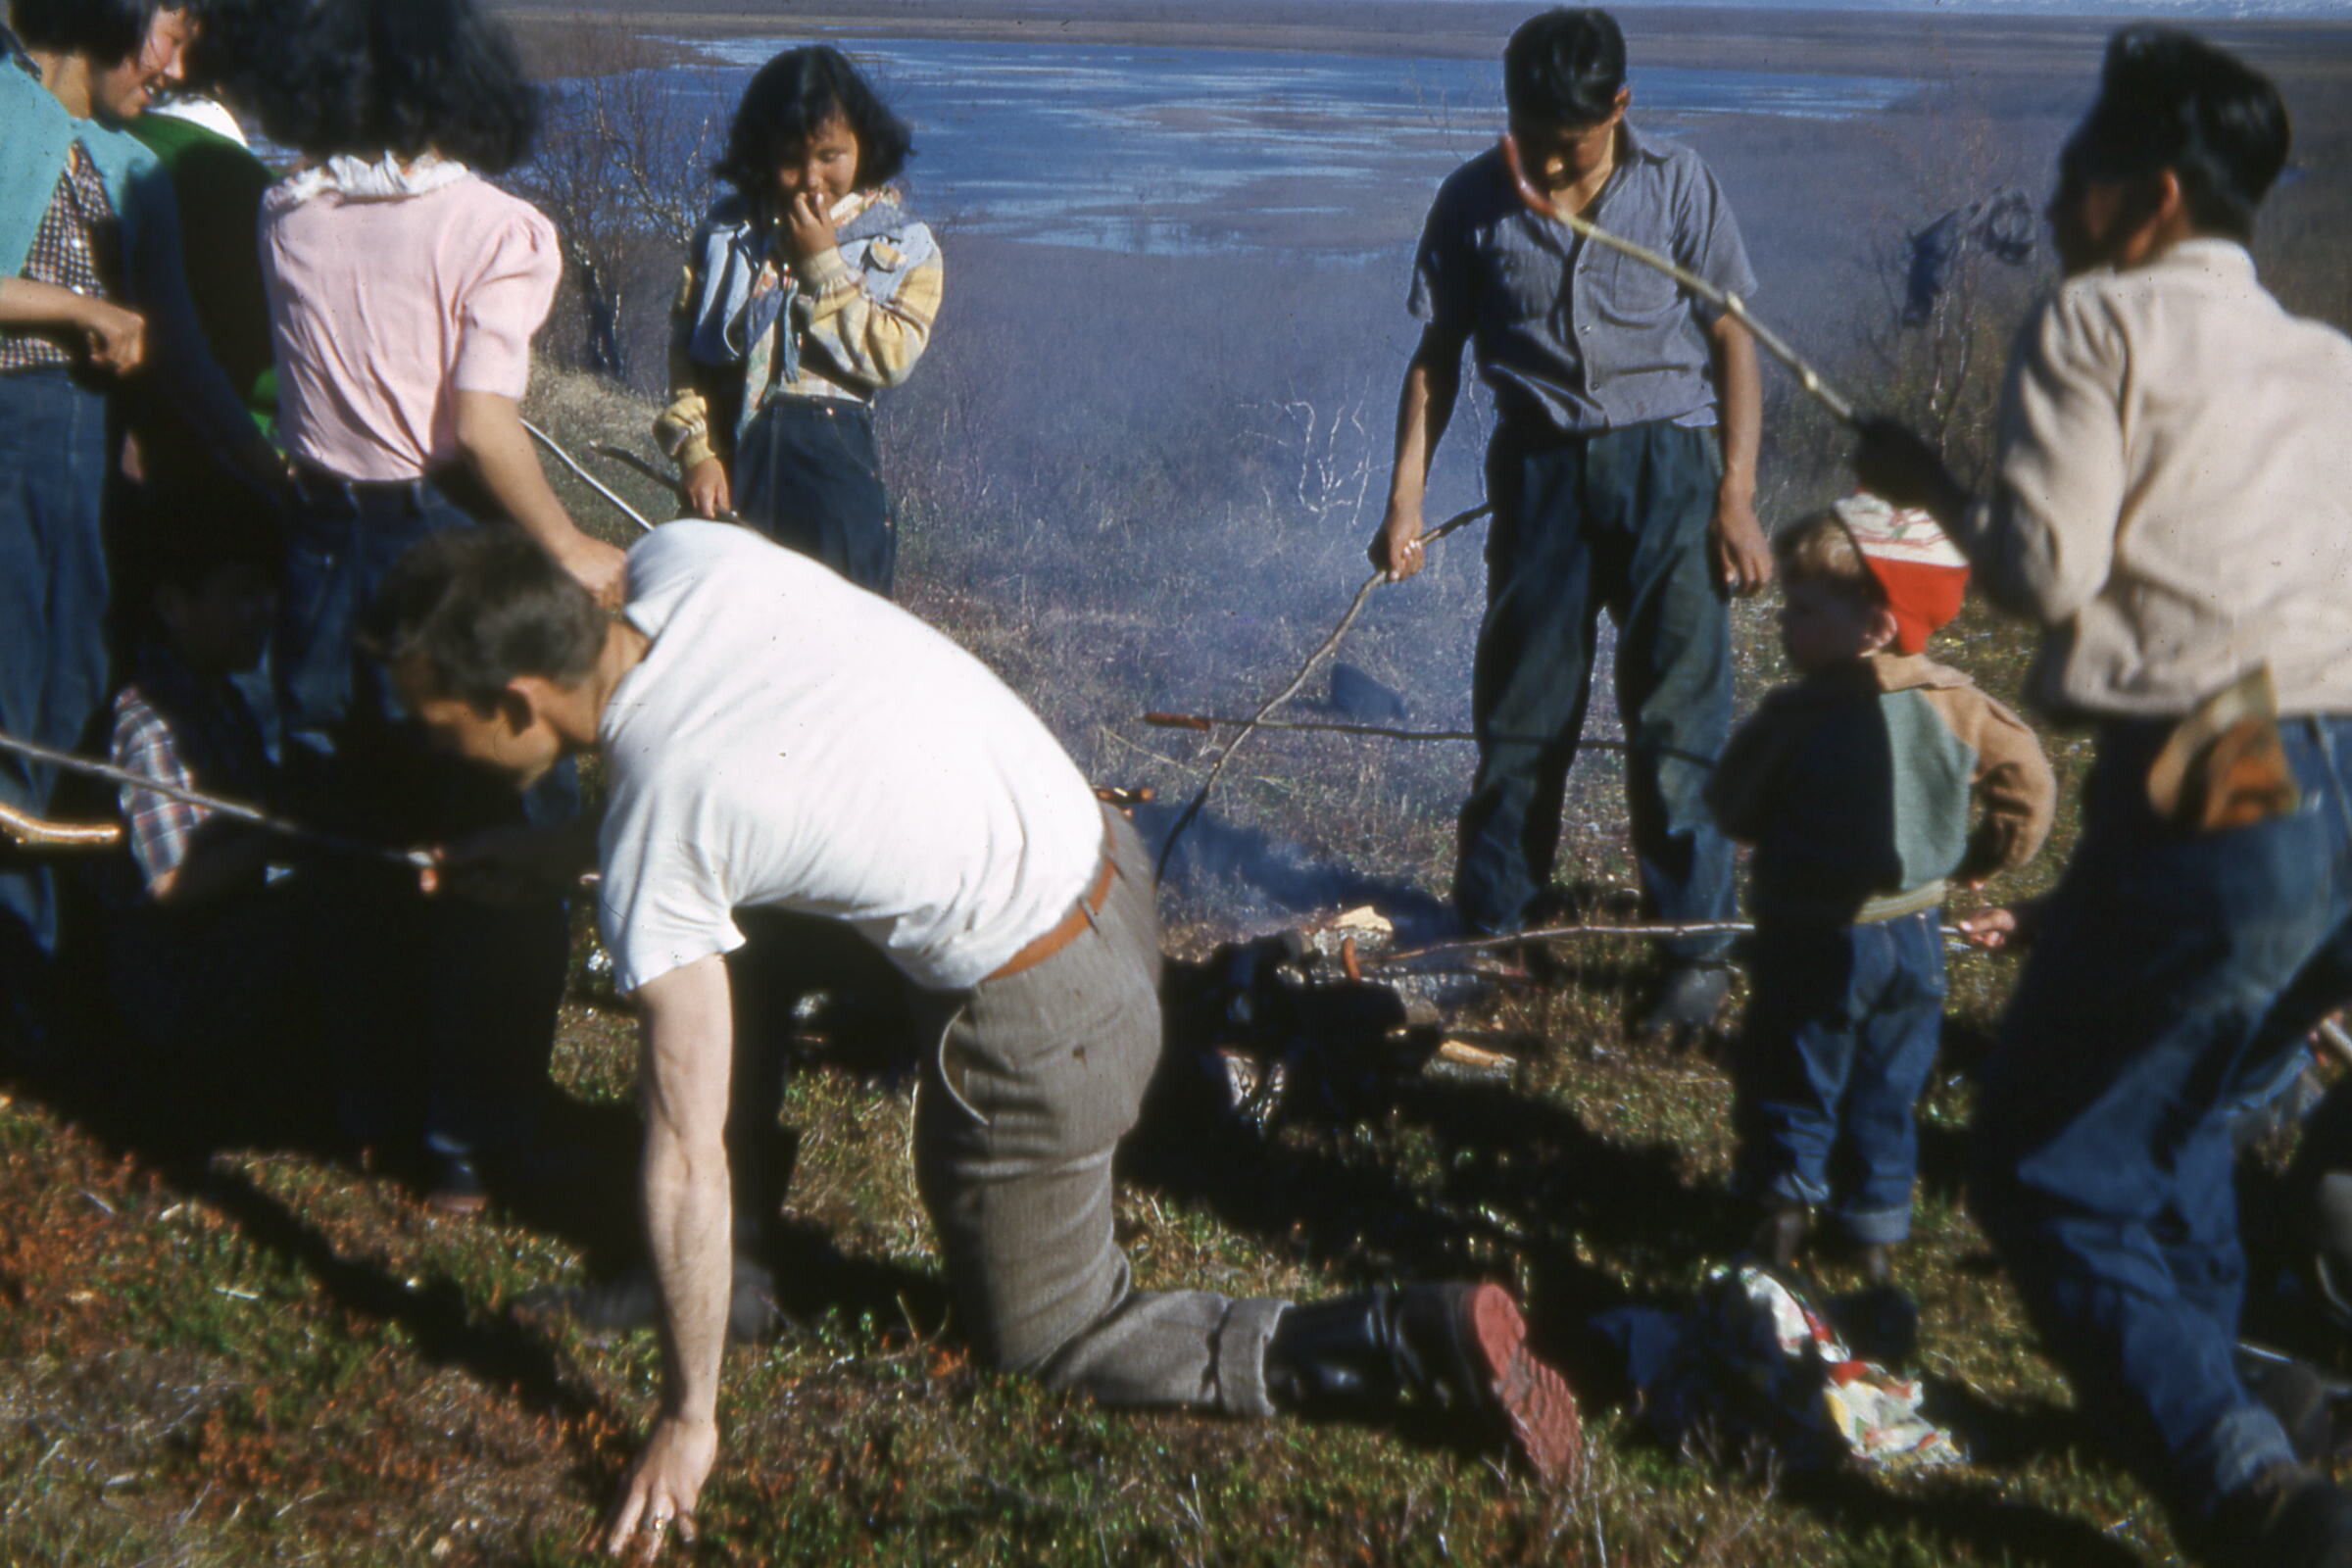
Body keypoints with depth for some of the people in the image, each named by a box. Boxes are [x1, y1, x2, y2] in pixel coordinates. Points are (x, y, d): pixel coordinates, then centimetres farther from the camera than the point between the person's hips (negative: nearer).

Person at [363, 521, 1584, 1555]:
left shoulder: (652, 849, -22)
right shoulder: (687, 557, -6)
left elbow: (688, 1156, -17)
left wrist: (689, 1420, -7)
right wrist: (534, 854, 19)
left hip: (1046, 1011, -8)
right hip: (1104, 854, 8)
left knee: (1048, 1341, 12)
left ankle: (1415, 1342, 1)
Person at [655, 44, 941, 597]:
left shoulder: (904, 245, 2)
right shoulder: (728, 232, 7)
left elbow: (891, 357, -11)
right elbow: (685, 347, 5)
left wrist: (822, 263, -12)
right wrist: (696, 451, -6)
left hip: (834, 455, -2)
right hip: (731, 454, 2)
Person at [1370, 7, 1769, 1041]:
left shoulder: (1677, 186, -3)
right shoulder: (1476, 203, 0)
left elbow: (1733, 343, 0)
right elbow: (1437, 359, 5)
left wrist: (1737, 501, -6)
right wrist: (1405, 501, -2)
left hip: (1664, 458, -1)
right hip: (1539, 462, 2)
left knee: (1677, 712, -3)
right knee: (1519, 708, 7)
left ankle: (1697, 948, 6)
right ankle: (1491, 926, 21)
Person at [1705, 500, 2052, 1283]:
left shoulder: (1796, 716, -19)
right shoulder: (1956, 704, -5)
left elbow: (1734, 810, -12)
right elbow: (2030, 783, -1)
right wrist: (1977, 861, 8)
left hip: (1815, 936, -4)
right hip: (1915, 933, 5)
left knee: (1793, 1073, 14)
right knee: (1889, 1086, 18)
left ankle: (1784, 1206, 15)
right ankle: (1877, 1224, 24)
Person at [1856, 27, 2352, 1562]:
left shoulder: (2101, 322, 0)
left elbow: (2045, 574, -8)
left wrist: (1929, 483, 9)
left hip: (2219, 813, -7)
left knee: (2047, 1167, 3)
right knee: (2173, 1118, 29)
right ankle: (2192, 1402, 36)